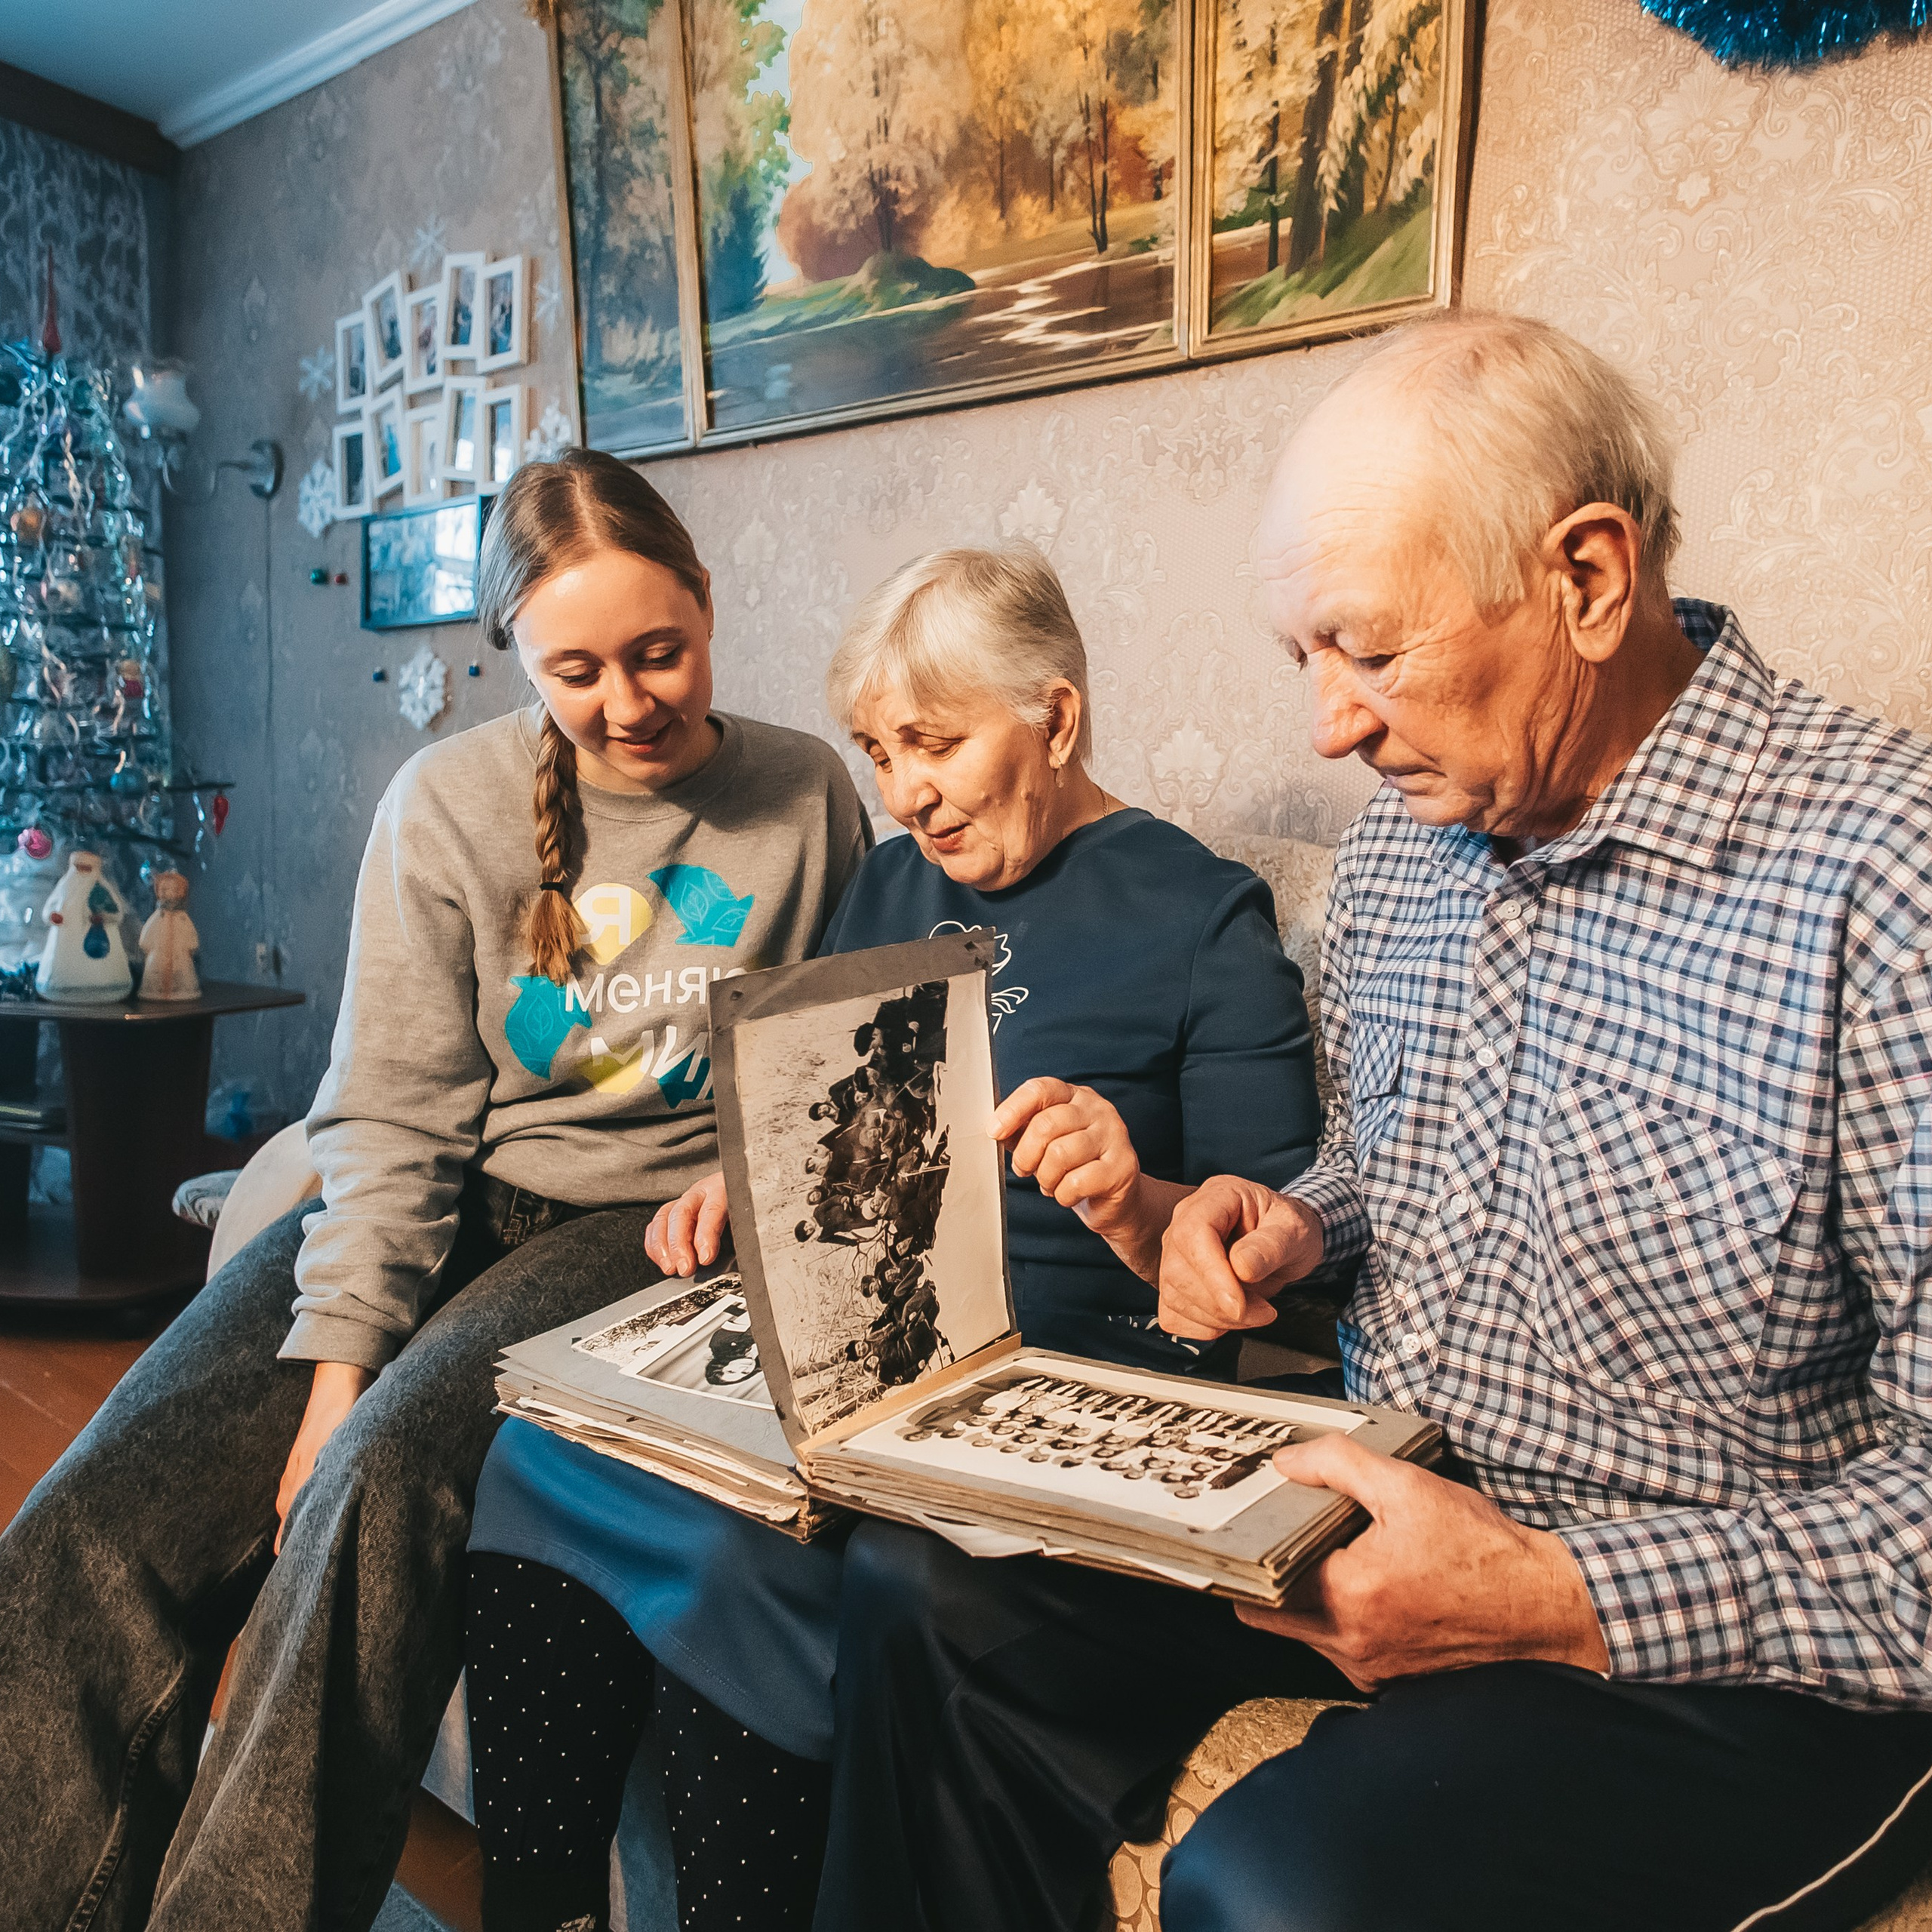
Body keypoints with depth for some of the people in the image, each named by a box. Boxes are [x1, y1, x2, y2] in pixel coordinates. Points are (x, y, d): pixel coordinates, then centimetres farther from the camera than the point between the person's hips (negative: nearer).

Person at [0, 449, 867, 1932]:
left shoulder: (805, 797, 1)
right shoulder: (449, 804, 0)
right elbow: (393, 1114, -4)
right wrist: (338, 1357, -15)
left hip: (649, 1223, -2)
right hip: (437, 1205, 2)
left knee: (389, 1480, -30)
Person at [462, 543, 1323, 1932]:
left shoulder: (1200, 915, -1)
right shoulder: (893, 884, 18)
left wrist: (1140, 1208, -25)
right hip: (830, 1341, 6)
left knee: (738, 1553, -30)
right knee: (543, 1458, -18)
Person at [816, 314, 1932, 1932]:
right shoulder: (1399, 843, 4)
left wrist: (1562, 1600, -28)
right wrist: (1299, 1224, -1)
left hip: (1729, 1647, -6)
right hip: (1378, 1505, 7)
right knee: (927, 1588, -5)